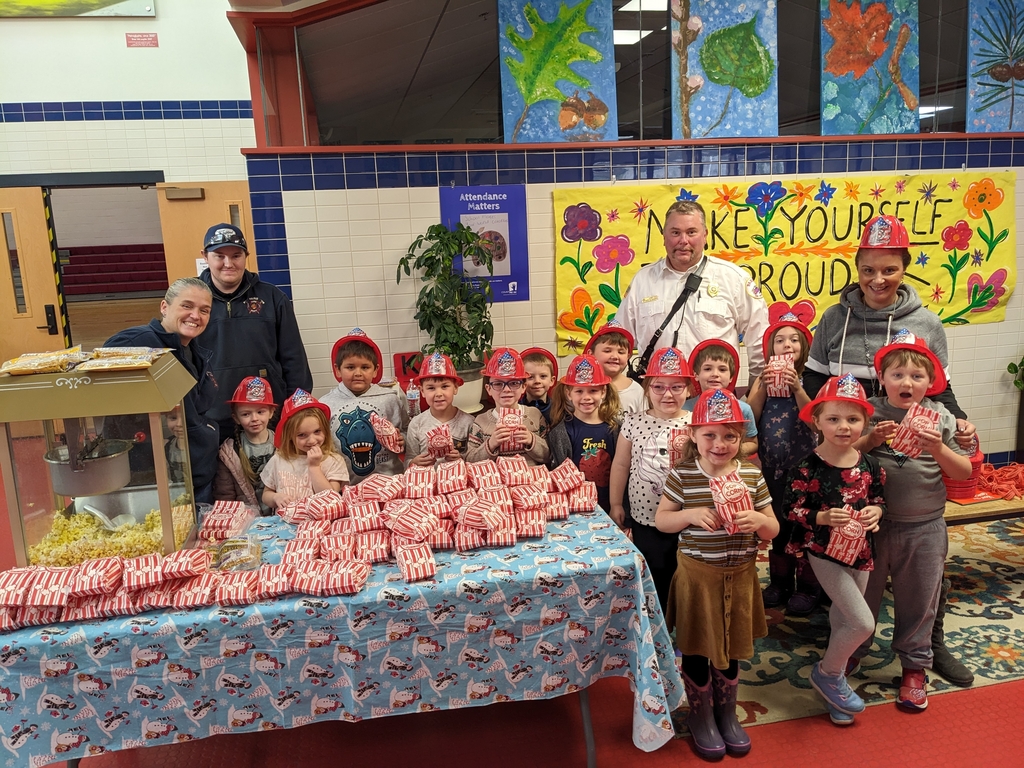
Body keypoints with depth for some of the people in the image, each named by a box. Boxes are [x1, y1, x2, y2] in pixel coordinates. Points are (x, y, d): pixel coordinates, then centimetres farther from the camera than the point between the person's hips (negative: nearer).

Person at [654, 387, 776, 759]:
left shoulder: (751, 474, -5)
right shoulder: (682, 475, -12)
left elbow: (773, 529, 2)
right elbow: (660, 520, -4)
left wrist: (759, 521, -21)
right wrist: (691, 515, -22)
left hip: (740, 575, 3)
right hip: (697, 574, -2)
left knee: (731, 647, 19)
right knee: (698, 649, 12)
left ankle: (727, 714, 42)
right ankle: (701, 716, 36)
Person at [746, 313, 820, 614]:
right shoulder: (762, 379, 4)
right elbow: (749, 419, -7)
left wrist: (796, 387, -23)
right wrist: (764, 385, -15)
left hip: (804, 464, -3)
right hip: (771, 465, 3)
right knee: (778, 525, 14)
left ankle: (808, 587, 19)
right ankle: (779, 583, 28)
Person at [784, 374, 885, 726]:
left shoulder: (870, 466, -5)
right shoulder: (808, 469, -19)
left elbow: (880, 499, 8)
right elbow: (791, 510, -15)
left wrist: (877, 511, -13)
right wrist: (823, 517, -30)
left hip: (860, 550, 5)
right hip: (824, 552, -5)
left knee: (843, 620, 19)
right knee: (863, 623, -10)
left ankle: (834, 684, 39)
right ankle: (826, 673, 17)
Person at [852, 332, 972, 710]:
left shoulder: (939, 417, -4)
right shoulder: (870, 413, -7)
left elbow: (964, 472, -4)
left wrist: (938, 449, -21)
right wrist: (870, 440, -22)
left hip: (924, 528, 1)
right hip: (872, 523, 0)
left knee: (918, 601, 15)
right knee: (861, 594, 15)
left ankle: (914, 666, 34)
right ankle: (851, 654, 36)